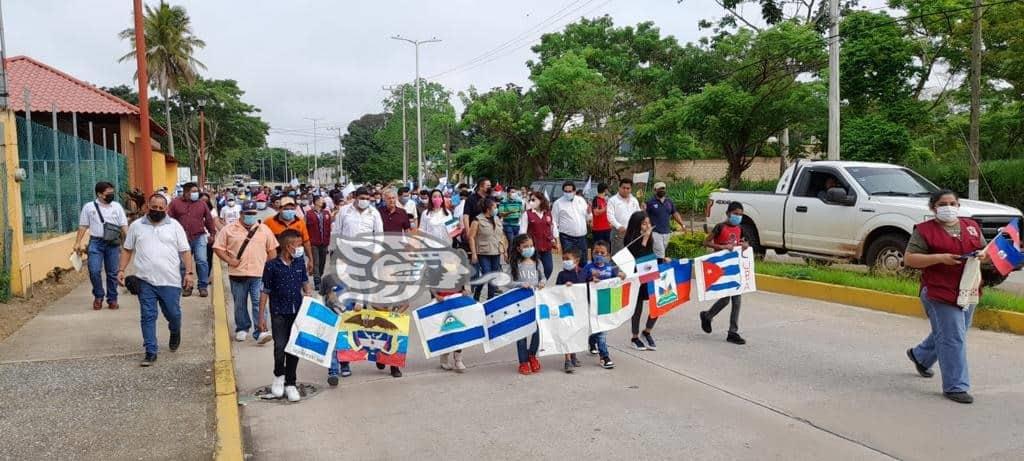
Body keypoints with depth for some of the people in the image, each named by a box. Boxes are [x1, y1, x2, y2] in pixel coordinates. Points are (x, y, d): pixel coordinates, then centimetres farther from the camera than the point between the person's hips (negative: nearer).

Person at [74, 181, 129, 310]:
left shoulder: (117, 206, 8)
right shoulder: (89, 207, 5)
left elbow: (124, 226, 6)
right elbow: (83, 226, 7)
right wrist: (78, 243, 2)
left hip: (113, 243, 1)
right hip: (96, 242, -1)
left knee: (112, 273, 4)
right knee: (94, 271, -9)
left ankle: (112, 299, 15)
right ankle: (98, 296, 12)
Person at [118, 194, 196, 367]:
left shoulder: (175, 226, 3)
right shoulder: (136, 226, 7)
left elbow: (185, 251, 2)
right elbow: (127, 250, 12)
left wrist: (189, 272, -7)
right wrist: (121, 270, 2)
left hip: (170, 281, -1)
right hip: (145, 281, 1)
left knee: (173, 314, 5)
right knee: (147, 317, 2)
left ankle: (175, 333, 38)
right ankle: (150, 352, 8)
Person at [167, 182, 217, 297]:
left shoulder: (202, 204, 8)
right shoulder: (175, 203, 3)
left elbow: (209, 219, 13)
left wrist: (212, 233, 12)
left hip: (199, 237, 0)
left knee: (202, 261, -8)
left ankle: (203, 286, 1)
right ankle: (187, 286, 18)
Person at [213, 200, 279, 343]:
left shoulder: (264, 230, 7)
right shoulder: (229, 229, 3)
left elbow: (272, 250, 13)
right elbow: (218, 247, 4)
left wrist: (267, 264, 4)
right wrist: (229, 260, -7)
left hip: (259, 274, 0)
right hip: (237, 273, 0)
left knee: (259, 303, -8)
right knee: (240, 304, 11)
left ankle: (259, 332, -9)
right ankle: (242, 329, 28)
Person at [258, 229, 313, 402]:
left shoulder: (300, 262, 3)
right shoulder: (272, 266, -9)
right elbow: (265, 292, -4)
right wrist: (261, 316, -4)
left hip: (297, 312, 4)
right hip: (279, 313, -4)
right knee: (280, 346, -12)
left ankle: (290, 383, 20)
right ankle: (279, 375, 17)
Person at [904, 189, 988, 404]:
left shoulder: (972, 226, 12)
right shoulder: (924, 230, -5)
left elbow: (986, 251, 21)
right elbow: (909, 259, -11)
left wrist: (983, 255, -4)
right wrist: (940, 258, -21)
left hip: (968, 292, 7)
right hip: (939, 293, -7)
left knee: (945, 334, 19)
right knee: (953, 339, -8)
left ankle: (919, 355, 46)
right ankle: (955, 387, -1)